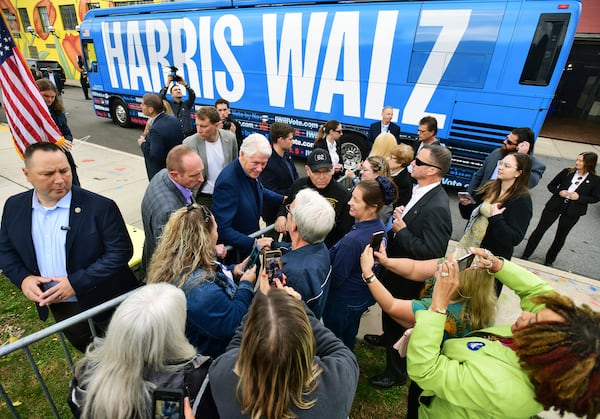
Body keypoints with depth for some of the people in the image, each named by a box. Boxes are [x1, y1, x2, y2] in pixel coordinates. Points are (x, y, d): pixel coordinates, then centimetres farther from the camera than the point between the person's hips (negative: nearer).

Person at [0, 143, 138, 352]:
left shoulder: (100, 206, -21)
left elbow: (121, 251, -21)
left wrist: (76, 282, -25)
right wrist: (23, 278, -11)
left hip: (106, 304, -5)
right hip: (59, 307, 5)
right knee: (87, 350, 29)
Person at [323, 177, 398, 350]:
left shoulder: (353, 240, -36)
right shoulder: (379, 227, -10)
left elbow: (336, 278, -26)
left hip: (343, 301, -8)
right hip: (363, 296, 8)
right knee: (349, 338, 31)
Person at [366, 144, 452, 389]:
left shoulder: (436, 207, -32)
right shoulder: (422, 192, -3)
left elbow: (432, 253, -33)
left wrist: (401, 231, -27)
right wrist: (401, 217, -7)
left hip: (408, 278, -9)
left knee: (398, 321, 13)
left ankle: (396, 373, 38)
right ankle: (387, 338, 63)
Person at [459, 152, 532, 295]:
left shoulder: (522, 199, -15)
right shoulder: (489, 187, 2)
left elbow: (514, 238, -20)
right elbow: (471, 215, 11)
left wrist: (496, 218, -28)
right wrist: (465, 205, -8)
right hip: (468, 246, 6)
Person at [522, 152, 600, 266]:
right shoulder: (567, 172, -5)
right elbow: (551, 186, 4)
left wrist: (579, 197, -16)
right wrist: (559, 192, -15)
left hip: (573, 212, 0)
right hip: (554, 206, 0)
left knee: (561, 236, 13)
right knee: (540, 230, 3)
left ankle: (549, 260, 29)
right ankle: (525, 256, 14)